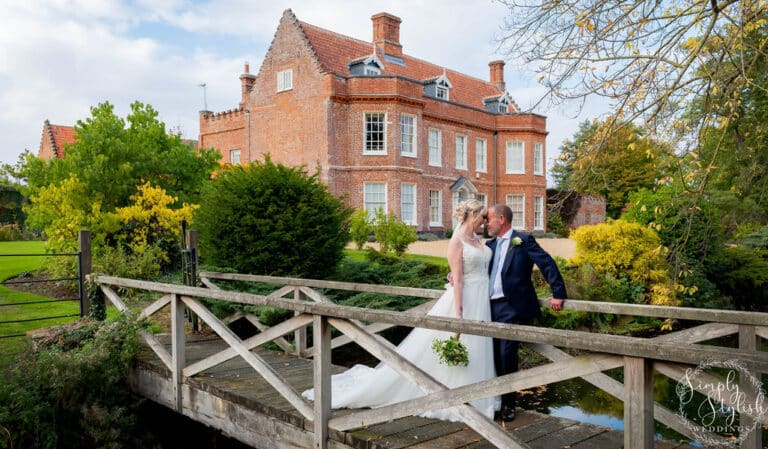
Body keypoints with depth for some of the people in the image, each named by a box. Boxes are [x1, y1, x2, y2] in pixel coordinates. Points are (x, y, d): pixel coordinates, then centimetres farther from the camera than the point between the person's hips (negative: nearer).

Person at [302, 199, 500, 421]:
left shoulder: (477, 239, 13)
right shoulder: (456, 241, -12)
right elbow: (457, 280, -17)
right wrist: (458, 315, -21)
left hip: (481, 302, 8)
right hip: (464, 300, -8)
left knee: (476, 353, 12)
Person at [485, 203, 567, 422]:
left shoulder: (523, 240, -3)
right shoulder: (490, 244, 16)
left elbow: (548, 264, -7)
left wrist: (558, 294, -12)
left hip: (511, 307, -6)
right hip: (490, 306, 6)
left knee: (507, 355, -5)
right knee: (493, 356, 10)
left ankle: (508, 403, 10)